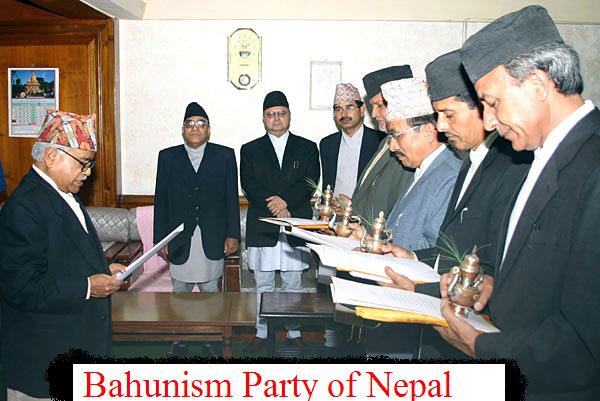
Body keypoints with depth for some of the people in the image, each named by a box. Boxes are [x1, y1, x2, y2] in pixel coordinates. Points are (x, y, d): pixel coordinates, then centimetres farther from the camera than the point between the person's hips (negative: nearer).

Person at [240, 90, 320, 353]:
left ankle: (293, 332, 21)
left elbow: (310, 183, -2)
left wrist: (286, 201, -17)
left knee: (293, 285, 8)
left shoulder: (307, 148, 10)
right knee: (263, 286, 9)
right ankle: (261, 333, 21)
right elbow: (248, 184, -3)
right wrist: (274, 207, -15)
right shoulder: (250, 150, 10)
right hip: (262, 228, 0)